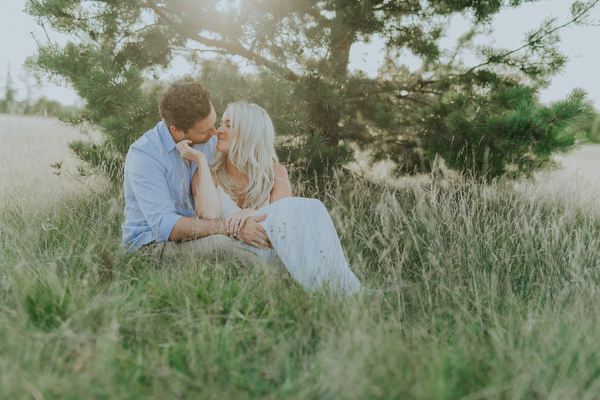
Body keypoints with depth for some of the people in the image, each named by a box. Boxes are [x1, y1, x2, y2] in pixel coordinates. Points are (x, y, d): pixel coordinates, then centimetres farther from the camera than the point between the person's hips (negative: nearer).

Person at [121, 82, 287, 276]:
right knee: (219, 244, -34)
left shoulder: (209, 142, 1)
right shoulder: (143, 154, -20)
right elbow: (166, 226, -29)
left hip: (194, 237, 7)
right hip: (151, 243, -6)